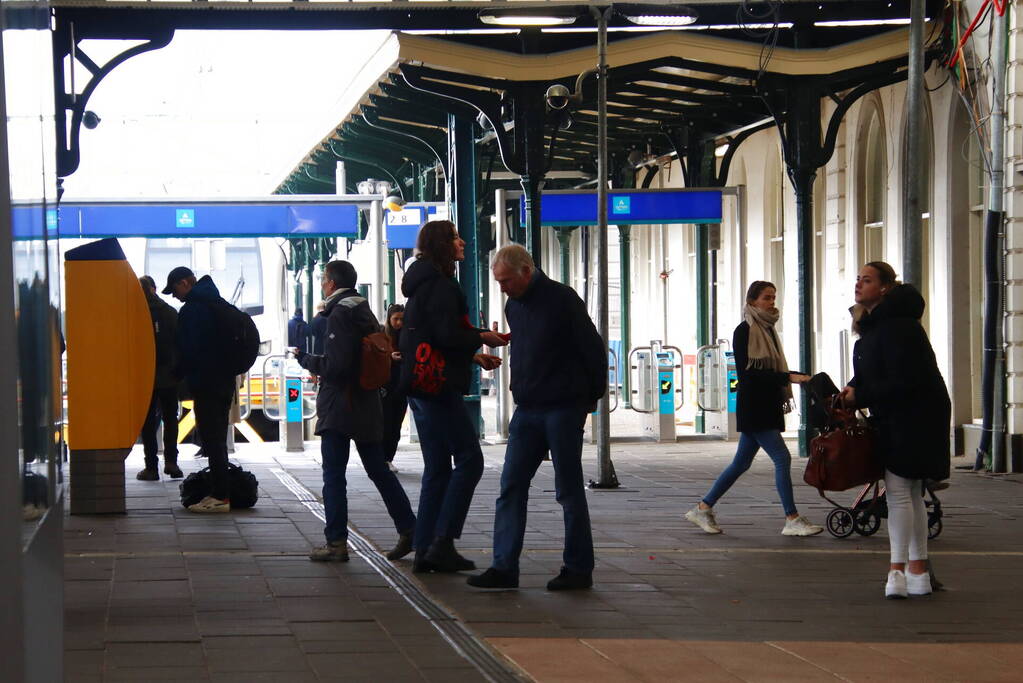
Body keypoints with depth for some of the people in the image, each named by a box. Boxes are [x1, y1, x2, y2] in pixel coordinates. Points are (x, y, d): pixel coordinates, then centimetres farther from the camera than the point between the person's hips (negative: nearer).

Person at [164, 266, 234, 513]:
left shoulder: (191, 309, -14)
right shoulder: (217, 303, 15)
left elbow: (186, 349, -17)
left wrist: (178, 373, 1)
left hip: (205, 383, -9)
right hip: (225, 380, 9)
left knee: (211, 439, -8)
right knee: (218, 439, 15)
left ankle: (220, 496, -9)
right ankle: (220, 492, 19)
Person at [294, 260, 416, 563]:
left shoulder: (340, 315, -14)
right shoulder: (366, 313, 13)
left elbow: (335, 366, -21)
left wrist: (305, 359, -5)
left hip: (339, 408, -8)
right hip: (368, 407, 9)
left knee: (333, 475, -4)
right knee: (379, 470, 13)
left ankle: (336, 543, -4)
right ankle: (408, 530, 12)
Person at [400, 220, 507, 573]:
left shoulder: (423, 283, 19)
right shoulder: (440, 284, -12)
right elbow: (446, 335, -21)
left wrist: (472, 356, 20)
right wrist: (483, 338, -5)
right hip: (438, 385, -10)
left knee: (437, 468, 11)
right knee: (469, 459, -7)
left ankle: (426, 550, 9)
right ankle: (442, 541, -12)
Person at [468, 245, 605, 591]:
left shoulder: (562, 300, -10)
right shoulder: (513, 306, 12)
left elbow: (594, 349, -6)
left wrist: (592, 397, 0)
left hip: (564, 409, -7)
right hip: (527, 409, 7)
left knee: (569, 491, 0)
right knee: (511, 487, 0)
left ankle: (578, 568, 8)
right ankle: (504, 567, -1)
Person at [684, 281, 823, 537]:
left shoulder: (768, 330, 17)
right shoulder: (744, 331, -10)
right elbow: (749, 372, -18)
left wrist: (784, 397, 13)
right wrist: (788, 377, -24)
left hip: (767, 407, 9)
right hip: (752, 407, -9)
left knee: (741, 463, 11)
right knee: (782, 458, -13)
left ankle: (703, 509, 18)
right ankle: (792, 519, -11)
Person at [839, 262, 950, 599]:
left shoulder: (897, 325, -20)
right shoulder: (873, 324, 13)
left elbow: (902, 381, -24)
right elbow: (868, 375, 18)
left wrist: (860, 397, -16)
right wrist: (852, 392, -2)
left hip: (915, 416, -11)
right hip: (895, 418, 11)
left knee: (899, 490, -11)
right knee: (910, 493, 13)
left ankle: (898, 570, -11)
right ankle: (918, 571, 18)